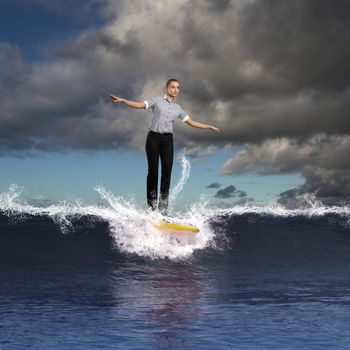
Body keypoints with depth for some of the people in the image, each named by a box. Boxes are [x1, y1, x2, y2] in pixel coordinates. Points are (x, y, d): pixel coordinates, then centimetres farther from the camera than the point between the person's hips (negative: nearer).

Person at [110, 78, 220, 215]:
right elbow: (139, 105, -5)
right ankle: (151, 205, 0)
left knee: (167, 172, -5)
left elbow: (191, 122, 20)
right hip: (154, 138, -3)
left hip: (167, 140, 3)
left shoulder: (177, 108, 15)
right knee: (153, 171, -4)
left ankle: (163, 206, -3)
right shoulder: (157, 100, 4)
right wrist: (122, 100, -17)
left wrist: (209, 127, 18)